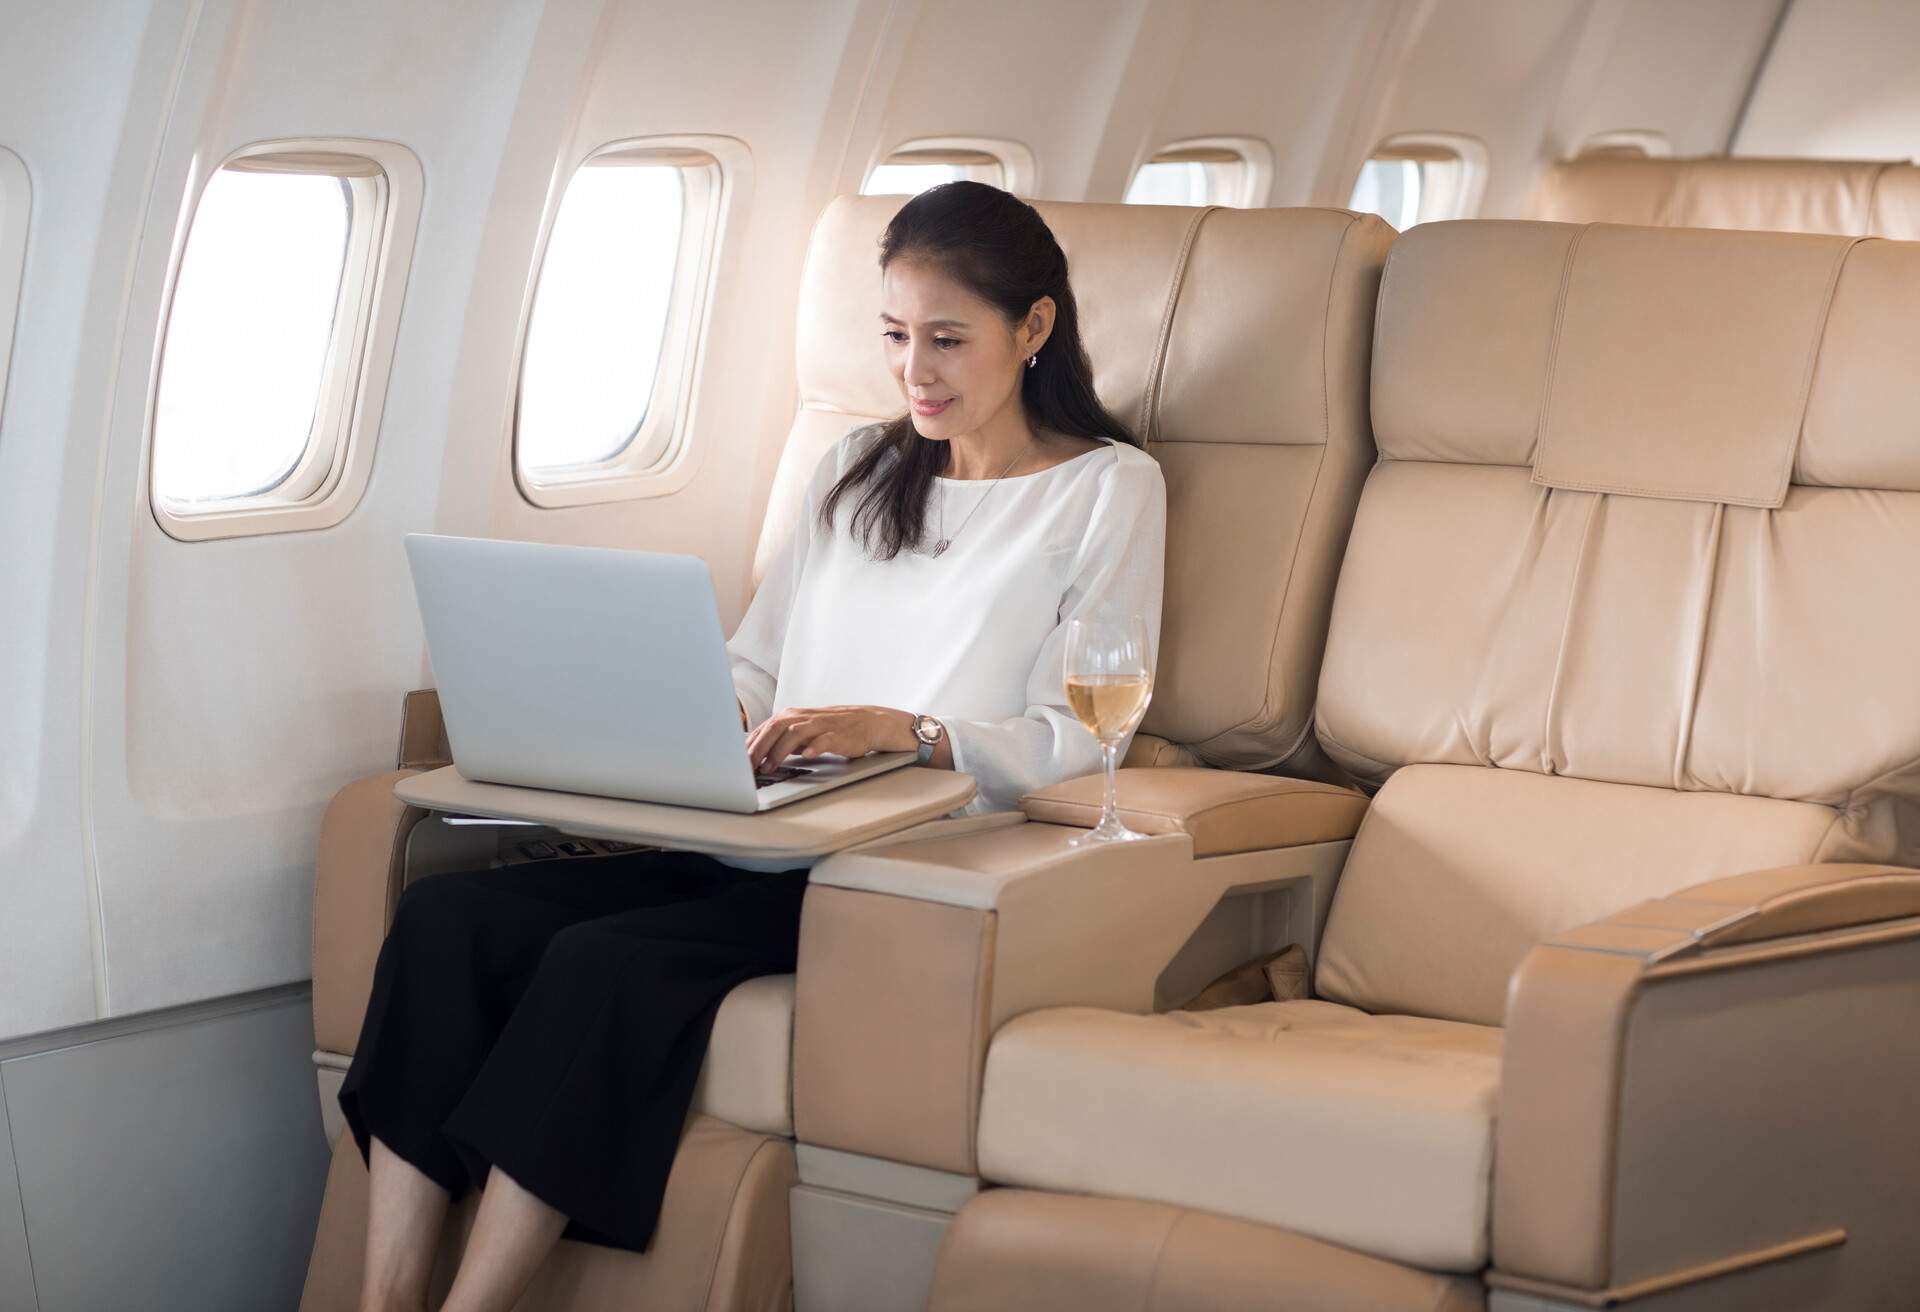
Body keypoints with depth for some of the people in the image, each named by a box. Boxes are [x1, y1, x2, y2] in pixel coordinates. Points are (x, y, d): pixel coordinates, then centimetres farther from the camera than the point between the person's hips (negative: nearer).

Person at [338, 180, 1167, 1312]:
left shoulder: (1109, 489, 5)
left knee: (609, 961, -31)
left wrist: (897, 728, -21)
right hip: (760, 847, 6)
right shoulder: (856, 469, 24)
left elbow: (1077, 741, -5)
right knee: (451, 912, -18)